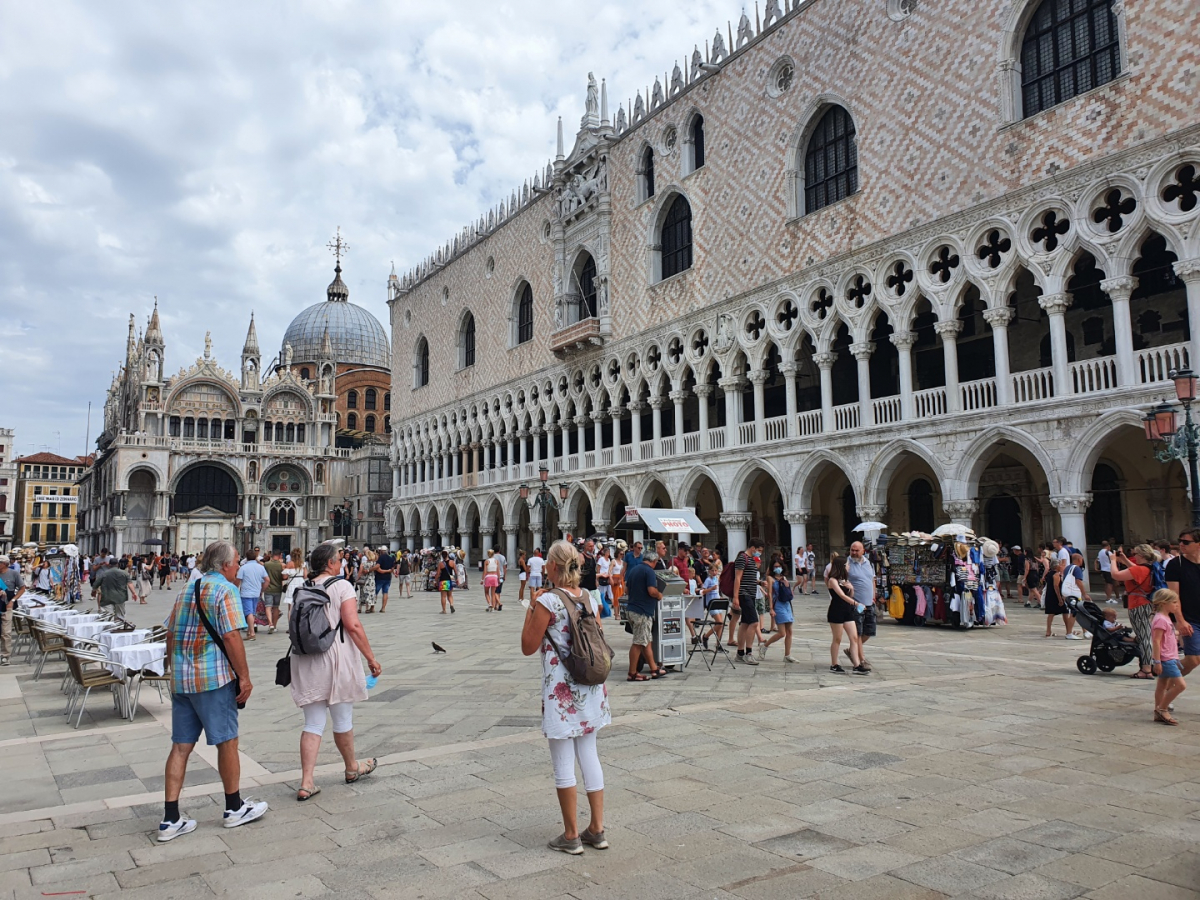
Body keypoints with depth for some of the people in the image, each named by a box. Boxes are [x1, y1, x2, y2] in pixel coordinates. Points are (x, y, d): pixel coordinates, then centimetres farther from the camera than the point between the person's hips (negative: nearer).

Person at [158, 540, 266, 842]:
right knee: (227, 741, 6)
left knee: (181, 746, 9)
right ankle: (234, 808, 19)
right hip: (214, 677, -7)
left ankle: (170, 819, 10)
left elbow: (171, 636, 18)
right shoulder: (225, 590, -10)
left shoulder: (186, 591, 14)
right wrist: (244, 677, -13)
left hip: (181, 678, 7)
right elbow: (231, 637, -18)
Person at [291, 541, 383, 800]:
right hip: (336, 657, -5)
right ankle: (352, 769, 31)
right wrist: (371, 658, -13)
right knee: (343, 719, 12)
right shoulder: (341, 585, -9)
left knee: (313, 723, 9)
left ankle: (306, 783, 4)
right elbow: (353, 625, -17)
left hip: (305, 660, 5)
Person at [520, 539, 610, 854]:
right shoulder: (588, 598, 4)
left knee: (563, 763, 5)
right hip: (590, 687, 7)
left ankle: (571, 836, 14)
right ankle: (597, 830, 21)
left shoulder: (548, 600, -16)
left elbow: (528, 646, -10)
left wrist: (531, 609, -4)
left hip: (561, 690, -7)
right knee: (589, 755, 14)